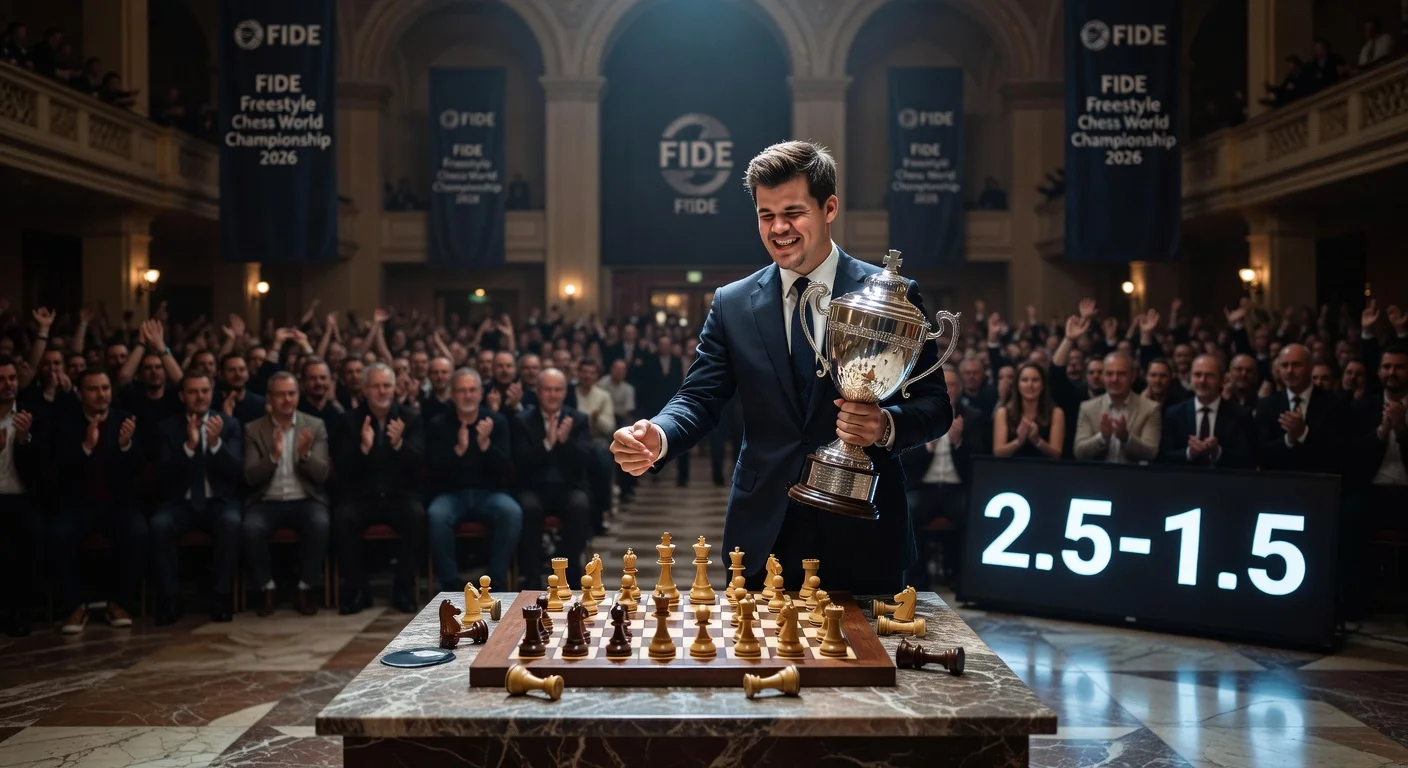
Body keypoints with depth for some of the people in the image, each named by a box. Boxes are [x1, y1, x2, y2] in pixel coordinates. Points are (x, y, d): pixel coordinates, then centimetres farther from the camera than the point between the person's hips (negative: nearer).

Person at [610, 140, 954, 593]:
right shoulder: (731, 305, 5)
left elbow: (935, 405, -1)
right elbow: (700, 399, 1)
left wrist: (887, 426, -22)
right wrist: (659, 438, -20)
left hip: (862, 537, -1)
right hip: (764, 538, 1)